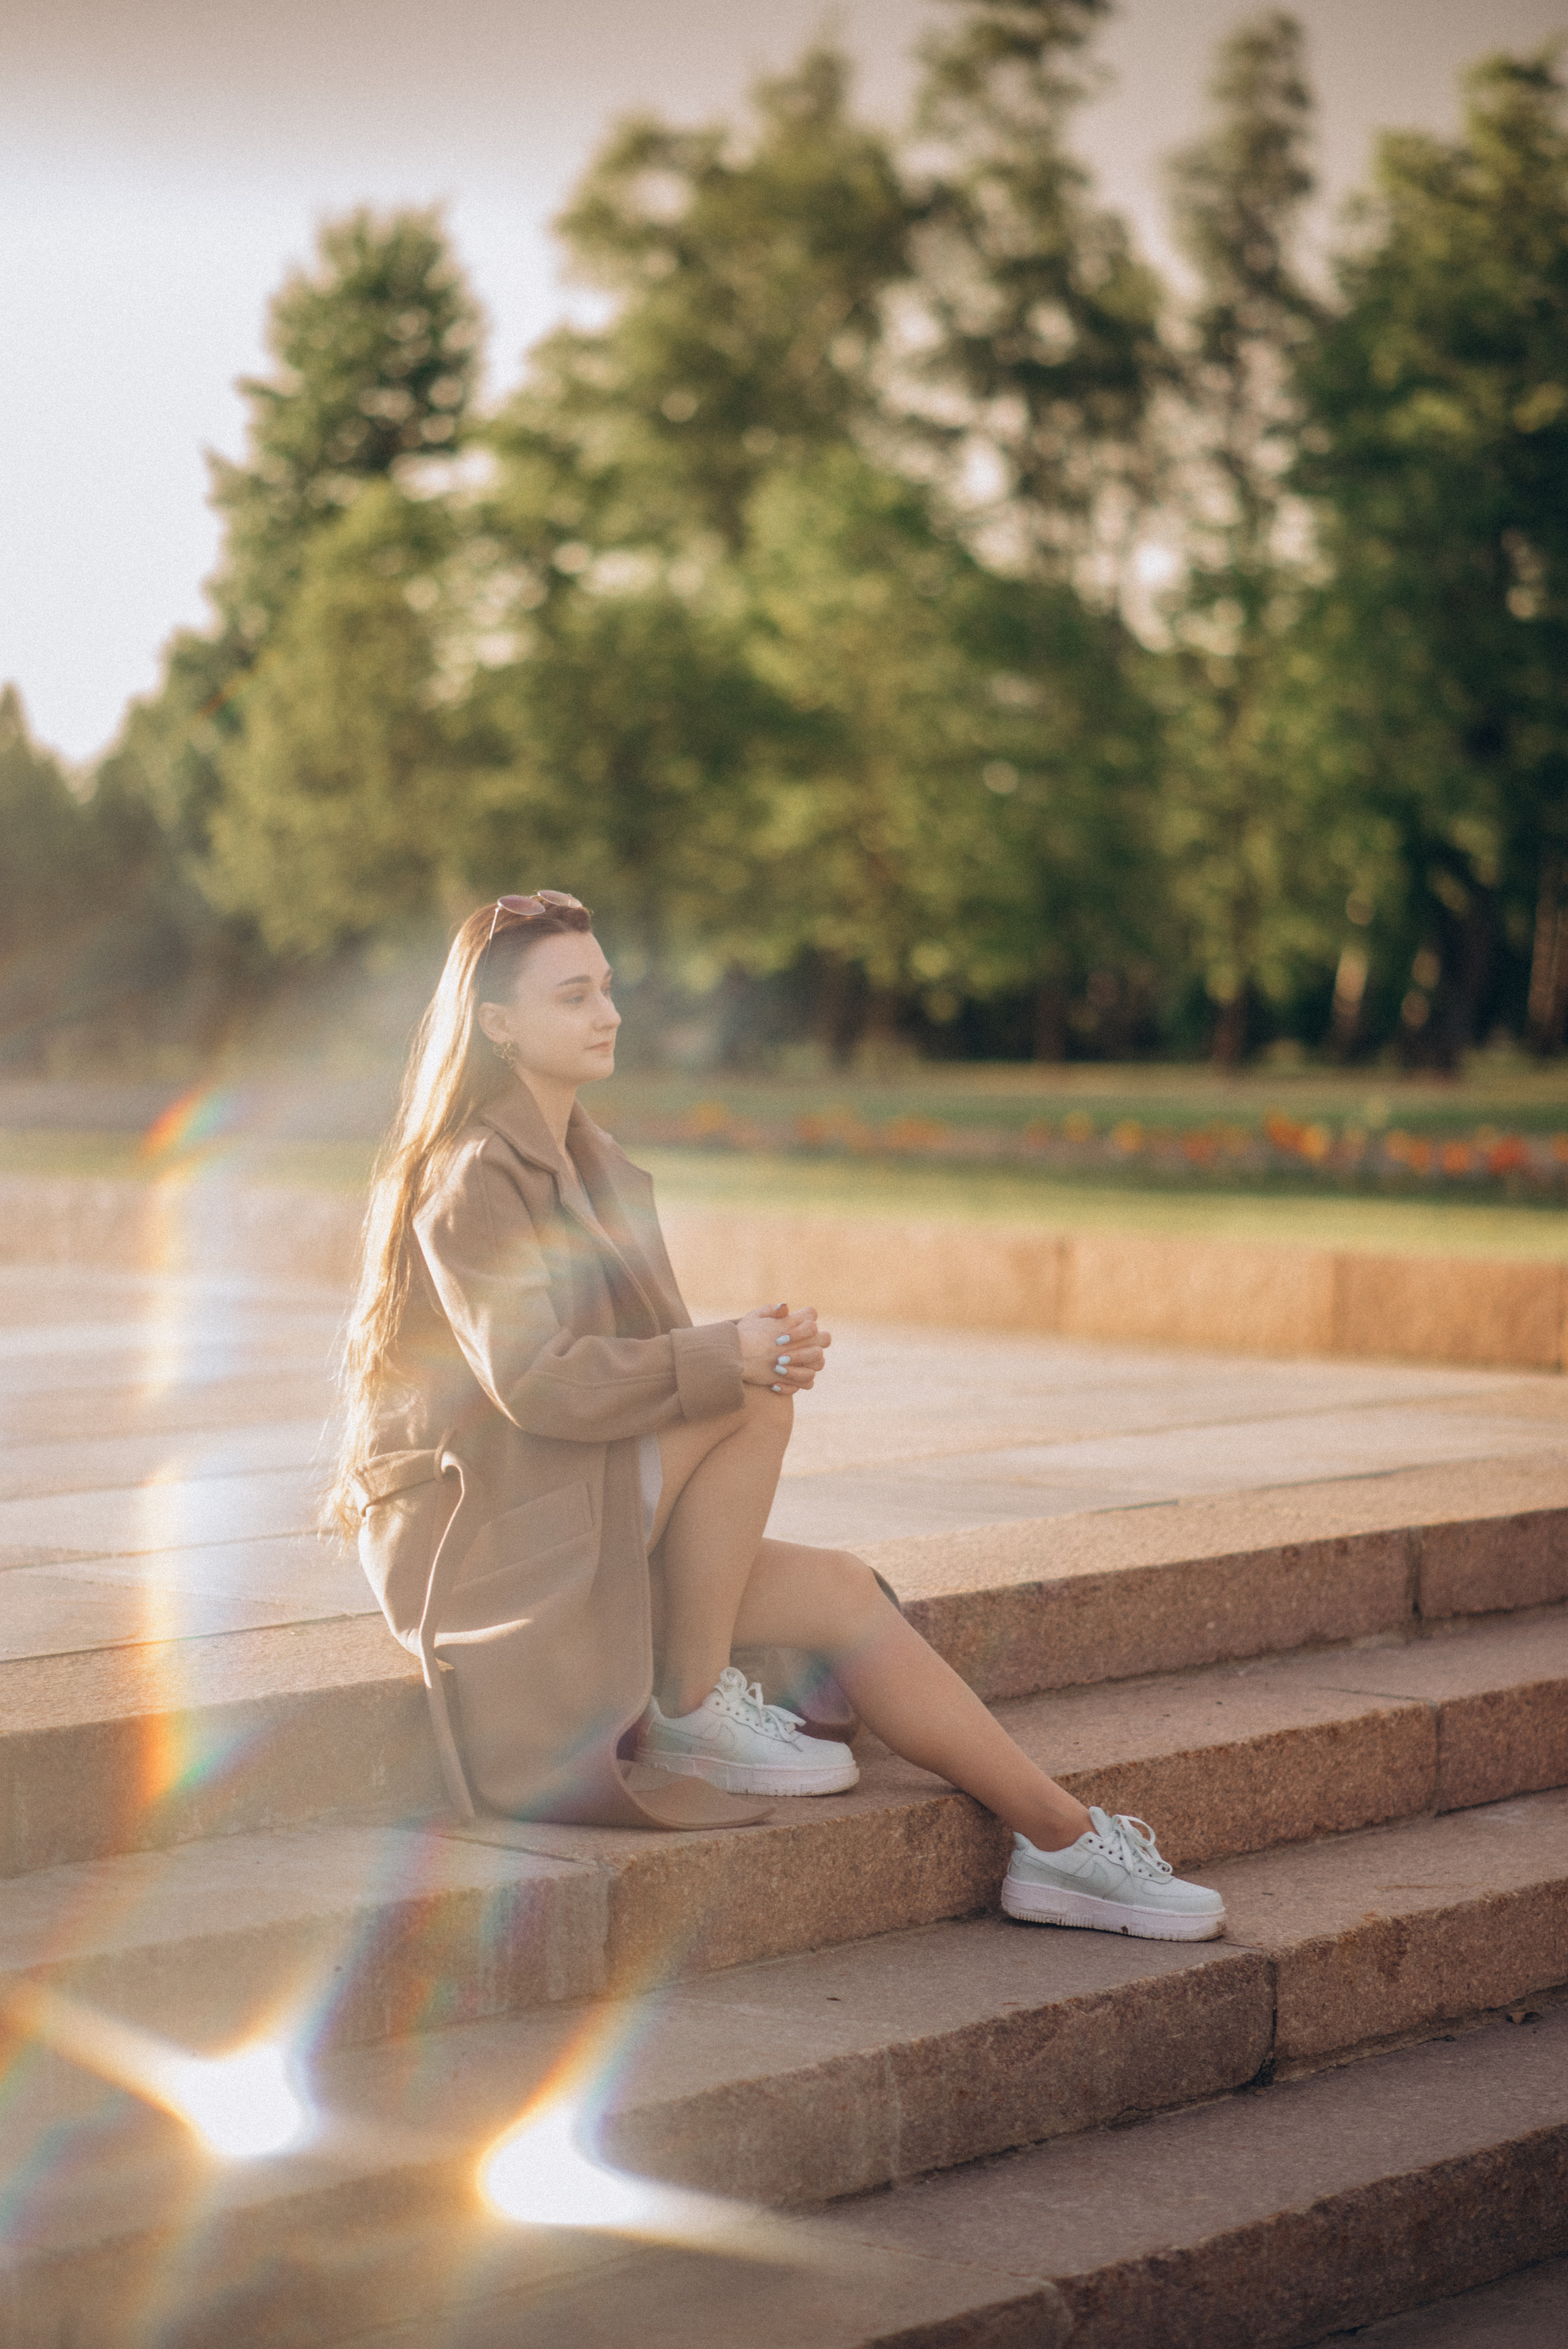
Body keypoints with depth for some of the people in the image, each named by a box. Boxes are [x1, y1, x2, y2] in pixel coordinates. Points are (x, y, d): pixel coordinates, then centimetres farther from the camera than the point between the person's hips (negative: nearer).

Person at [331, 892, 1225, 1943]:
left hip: (592, 1520, 8)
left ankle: (1063, 1841, -2)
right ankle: (694, 1715, -16)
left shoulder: (585, 1164, 16)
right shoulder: (471, 1179, -14)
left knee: (844, 1594, -5)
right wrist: (728, 1359, -28)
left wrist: (755, 1349, -6)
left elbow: (632, 1357, 14)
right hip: (486, 1529, -8)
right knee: (753, 1405, -24)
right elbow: (534, 1382, -25)